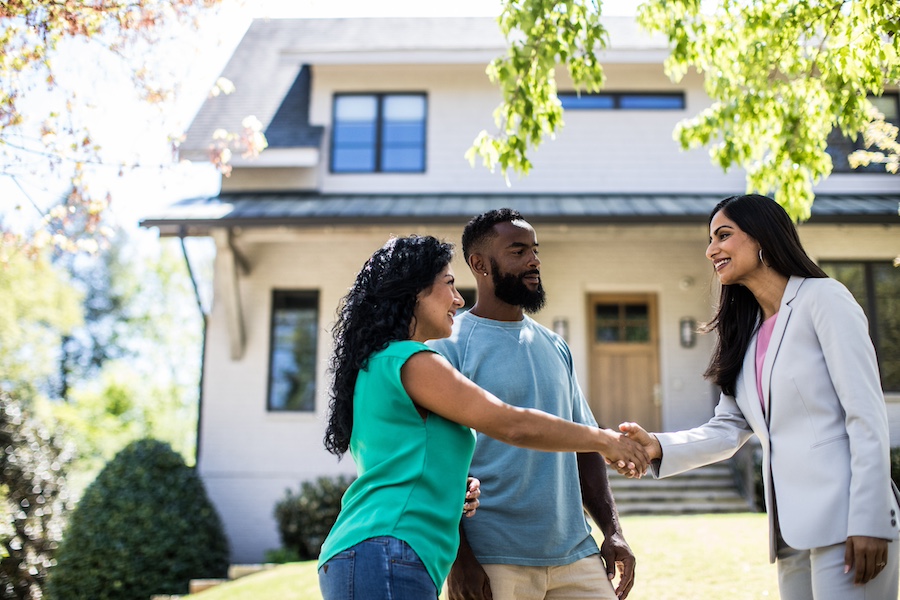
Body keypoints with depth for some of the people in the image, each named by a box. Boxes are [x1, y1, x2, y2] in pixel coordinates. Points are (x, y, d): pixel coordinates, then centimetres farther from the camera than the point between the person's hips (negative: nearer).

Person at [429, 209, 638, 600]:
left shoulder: (555, 347, 13)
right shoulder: (449, 347, -6)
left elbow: (584, 446, 15)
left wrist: (612, 530, 7)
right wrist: (457, 558, -15)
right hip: (493, 562, -5)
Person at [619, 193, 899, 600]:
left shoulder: (823, 298, -4)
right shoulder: (746, 334, 17)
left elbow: (867, 416, -10)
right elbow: (728, 428, 12)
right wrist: (660, 447, -5)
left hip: (844, 521, -7)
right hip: (792, 533, 7)